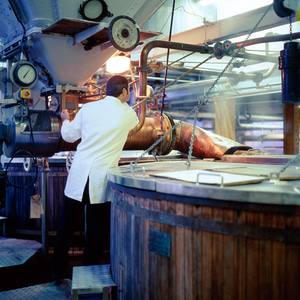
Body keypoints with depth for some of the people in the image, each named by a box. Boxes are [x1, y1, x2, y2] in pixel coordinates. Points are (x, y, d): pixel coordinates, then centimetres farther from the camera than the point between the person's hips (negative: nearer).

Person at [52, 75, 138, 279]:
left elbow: (69, 136, 16)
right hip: (101, 181, -2)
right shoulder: (127, 114, -1)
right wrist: (124, 104, 38)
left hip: (78, 176, 3)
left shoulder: (88, 108, 4)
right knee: (95, 231, 9)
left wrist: (66, 120, 37)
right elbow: (135, 123, 24)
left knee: (66, 227, 14)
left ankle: (58, 271, 28)